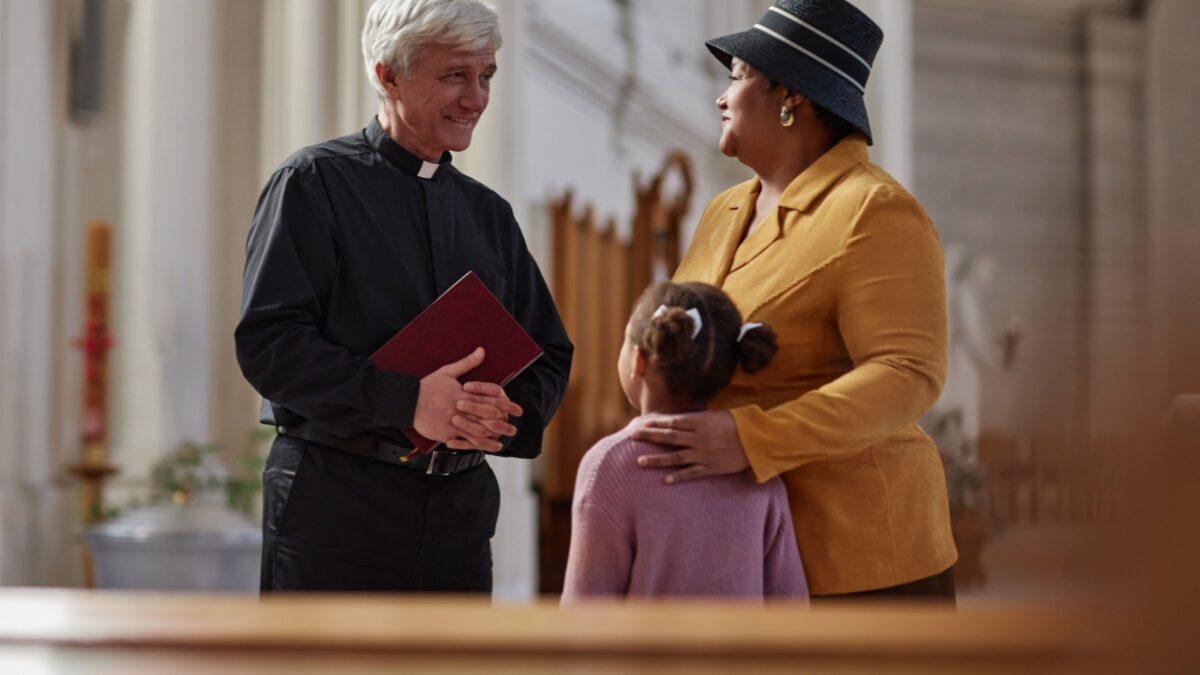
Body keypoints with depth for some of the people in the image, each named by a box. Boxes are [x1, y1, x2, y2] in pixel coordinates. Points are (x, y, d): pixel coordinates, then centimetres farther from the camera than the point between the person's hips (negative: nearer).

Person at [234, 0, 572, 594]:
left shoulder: (488, 213, 18)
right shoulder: (313, 183, 0)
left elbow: (548, 356, 18)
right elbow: (267, 342, -11)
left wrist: (507, 410, -6)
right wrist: (405, 401, -20)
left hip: (459, 507, 6)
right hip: (335, 500, -5)